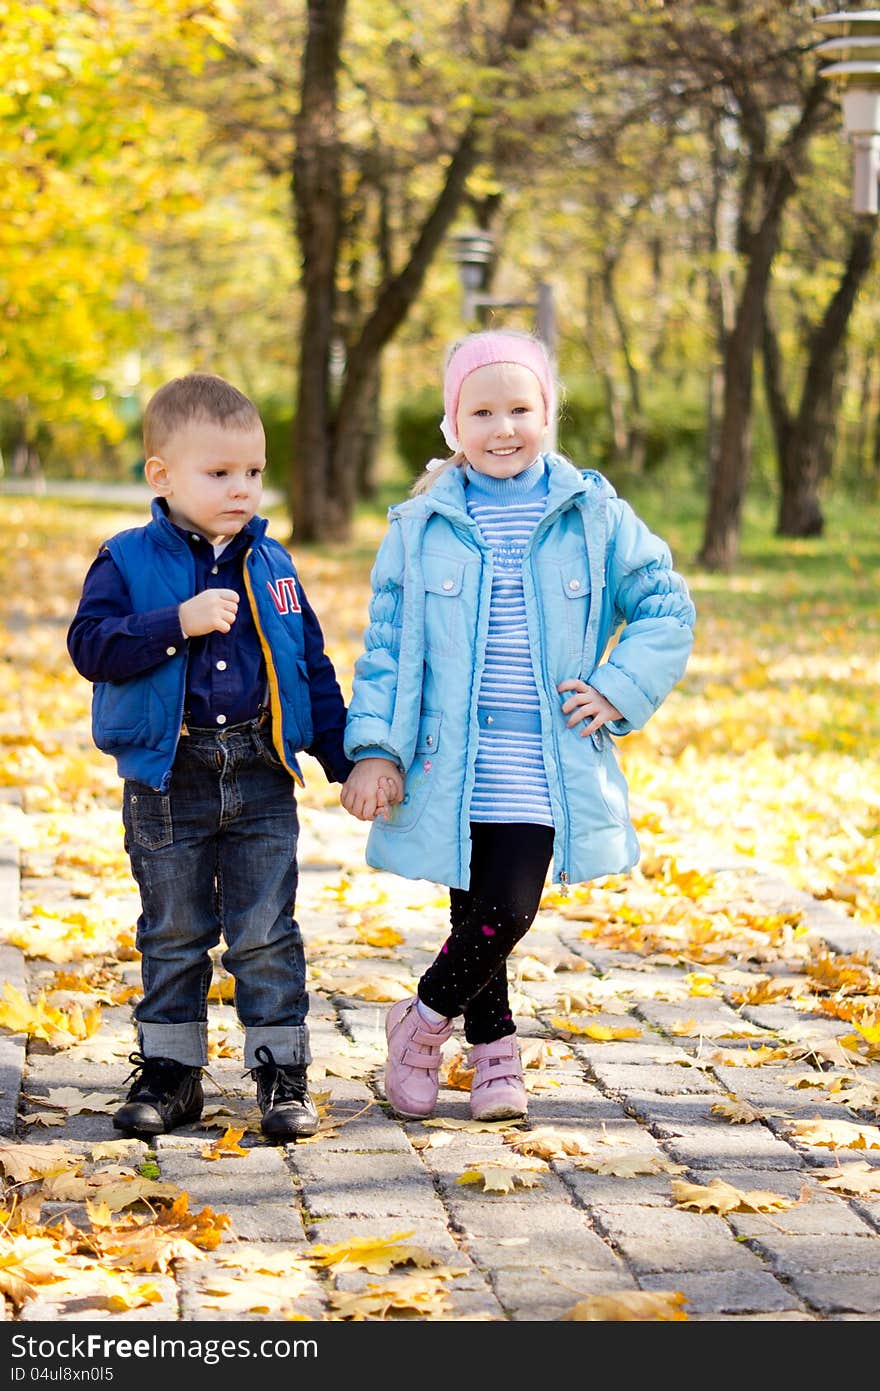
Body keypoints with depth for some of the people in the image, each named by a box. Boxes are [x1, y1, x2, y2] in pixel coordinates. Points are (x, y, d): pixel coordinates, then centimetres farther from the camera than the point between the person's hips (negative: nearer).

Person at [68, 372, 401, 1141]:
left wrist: (347, 758, 7)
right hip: (167, 783, -1)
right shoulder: (128, 561, -3)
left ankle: (283, 1073, 11)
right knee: (173, 935, 9)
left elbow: (313, 667, 11)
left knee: (266, 935, 3)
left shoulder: (271, 564, 6)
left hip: (262, 781, 1)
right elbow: (91, 644, -14)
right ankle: (169, 1071, 20)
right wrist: (180, 623, -22)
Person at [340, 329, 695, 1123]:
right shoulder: (422, 524, 2)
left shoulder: (592, 513, 2)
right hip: (453, 766, 0)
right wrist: (374, 746, -3)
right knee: (480, 914, 5)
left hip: (546, 767, 0)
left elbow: (666, 606, 8)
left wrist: (619, 689, -4)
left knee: (509, 910, -9)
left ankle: (425, 1019, 16)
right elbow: (386, 643, 6)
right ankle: (494, 1050, 26)